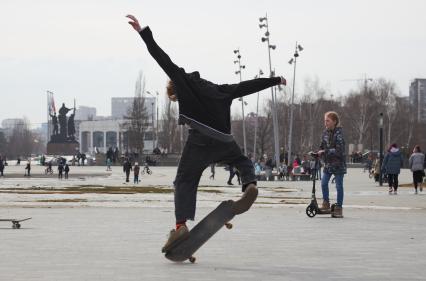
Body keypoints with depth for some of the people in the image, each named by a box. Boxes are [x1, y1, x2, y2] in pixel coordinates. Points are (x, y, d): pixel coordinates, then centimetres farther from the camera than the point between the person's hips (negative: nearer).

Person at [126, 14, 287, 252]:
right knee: (244, 162, 31)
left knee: (185, 181, -1)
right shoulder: (219, 90, 26)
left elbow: (161, 57, 9)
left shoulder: (182, 81, 13)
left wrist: (143, 32, 9)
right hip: (224, 141, 4)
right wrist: (275, 80, 40)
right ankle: (250, 186, -2)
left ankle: (181, 225, -20)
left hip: (200, 140, -4)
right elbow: (247, 86, 30)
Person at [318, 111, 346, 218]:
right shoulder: (325, 133, 6)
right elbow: (322, 147, 15)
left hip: (338, 164, -6)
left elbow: (339, 150, -21)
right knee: (324, 183, -5)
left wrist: (325, 152, -21)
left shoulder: (338, 133, -14)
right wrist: (319, 152, -4)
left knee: (339, 186, 1)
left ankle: (339, 208, 7)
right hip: (328, 163, 6)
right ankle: (326, 204, 10)